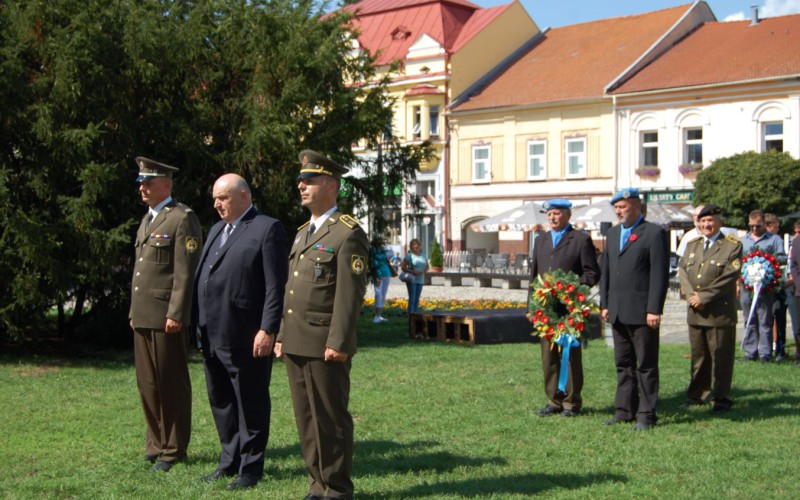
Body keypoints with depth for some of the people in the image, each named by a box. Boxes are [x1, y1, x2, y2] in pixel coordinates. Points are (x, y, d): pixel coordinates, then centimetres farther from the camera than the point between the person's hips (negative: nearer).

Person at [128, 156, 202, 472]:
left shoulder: (182, 219, -8)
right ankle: (156, 443, 22)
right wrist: (133, 311, 20)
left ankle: (173, 449, 9)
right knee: (147, 384, 12)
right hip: (142, 316, 8)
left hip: (167, 318, -8)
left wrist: (176, 314, -18)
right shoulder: (147, 219, 20)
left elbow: (185, 272, -14)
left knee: (172, 386, 0)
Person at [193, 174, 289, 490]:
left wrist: (268, 330, -19)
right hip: (212, 337, 8)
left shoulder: (267, 229, -7)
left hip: (245, 339, -8)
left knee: (251, 404, 3)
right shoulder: (216, 230, 18)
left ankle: (251, 468, 14)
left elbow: (276, 286, -13)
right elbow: (202, 278, 18)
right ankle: (229, 461, 29)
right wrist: (200, 327, 12)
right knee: (221, 402, 16)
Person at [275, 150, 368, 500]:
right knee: (306, 419, 12)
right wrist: (281, 336, 18)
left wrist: (338, 343, -20)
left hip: (325, 346, -8)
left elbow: (350, 294, -15)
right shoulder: (303, 232, 19)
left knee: (331, 420, -1)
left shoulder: (348, 234, -8)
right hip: (296, 345, 8)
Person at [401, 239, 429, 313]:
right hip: (411, 280, -5)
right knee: (412, 299, -9)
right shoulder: (409, 255, -7)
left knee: (417, 299, 8)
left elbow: (427, 266, 15)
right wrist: (412, 272, -19)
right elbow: (403, 267, -8)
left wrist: (423, 271, -7)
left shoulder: (423, 255, 9)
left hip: (420, 280, 5)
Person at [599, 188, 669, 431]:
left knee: (646, 365, 0)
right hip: (617, 312, 7)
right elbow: (605, 272, 18)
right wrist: (604, 304, 11)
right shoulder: (613, 233, 15)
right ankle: (625, 410, 19)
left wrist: (654, 310, -16)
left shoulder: (654, 233, -6)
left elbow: (660, 274, -11)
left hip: (642, 313, -7)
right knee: (623, 364, 12)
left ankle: (646, 414, 6)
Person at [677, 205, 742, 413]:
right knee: (698, 355, 11)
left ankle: (721, 399, 8)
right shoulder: (692, 244, 16)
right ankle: (697, 395, 20)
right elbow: (682, 270, 9)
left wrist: (704, 296, -15)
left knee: (721, 356, 0)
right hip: (695, 311, 5)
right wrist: (690, 295, -8)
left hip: (720, 312, -5)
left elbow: (730, 276, -12)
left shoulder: (732, 246, -2)